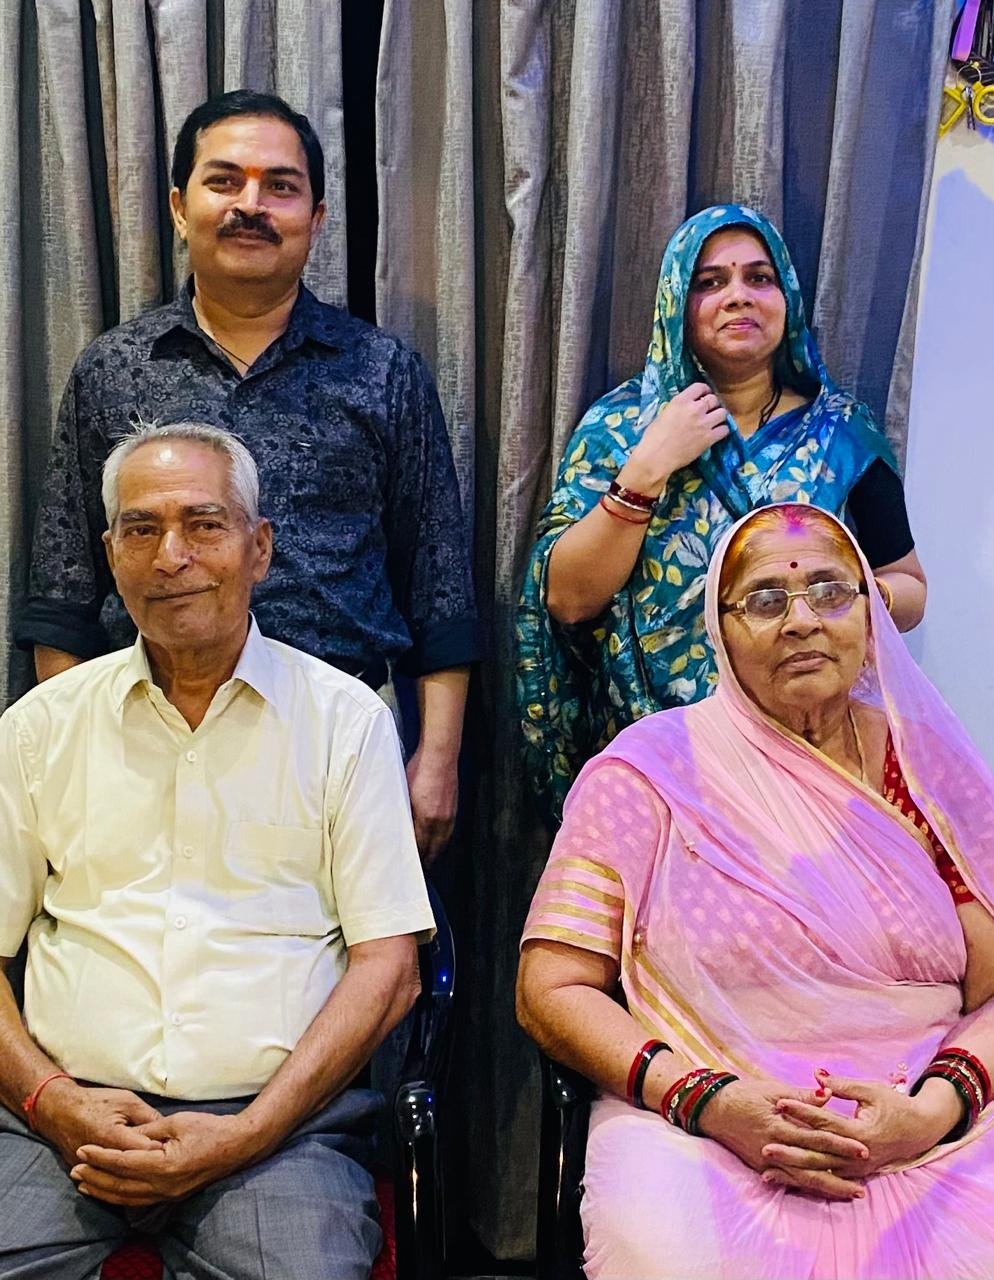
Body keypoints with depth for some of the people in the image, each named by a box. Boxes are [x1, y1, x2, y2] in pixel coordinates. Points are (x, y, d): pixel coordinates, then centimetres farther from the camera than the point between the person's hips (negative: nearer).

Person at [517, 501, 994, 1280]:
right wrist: (709, 1100, -13)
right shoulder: (648, 769, 2)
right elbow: (552, 990, 0)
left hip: (928, 1136, 3)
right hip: (694, 1132, -2)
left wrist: (932, 1110, -12)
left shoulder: (929, 765, 10)